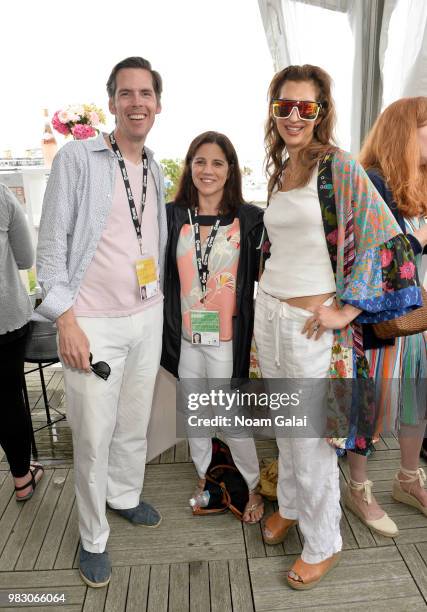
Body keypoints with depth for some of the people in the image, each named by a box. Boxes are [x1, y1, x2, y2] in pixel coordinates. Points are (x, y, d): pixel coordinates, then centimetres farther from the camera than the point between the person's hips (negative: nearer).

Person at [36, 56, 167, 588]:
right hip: (94, 324, -5)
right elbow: (50, 245, -9)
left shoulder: (155, 168, 12)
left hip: (148, 317, 6)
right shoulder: (77, 158, -7)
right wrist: (66, 319, -15)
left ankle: (125, 496, 43)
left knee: (135, 423, 18)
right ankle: (93, 538, 26)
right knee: (94, 435, 4)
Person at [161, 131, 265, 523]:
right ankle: (204, 477, 41)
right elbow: (161, 275, 4)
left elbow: (264, 278, -2)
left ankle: (253, 487, 30)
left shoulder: (250, 219, -5)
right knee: (194, 413, 18)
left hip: (228, 339, -3)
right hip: (185, 338, 3)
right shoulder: (173, 216, 2)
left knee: (233, 420, 5)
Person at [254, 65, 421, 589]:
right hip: (268, 312, 7)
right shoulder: (278, 170, 11)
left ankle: (322, 544, 29)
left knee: (312, 438, 6)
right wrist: (266, 282, 14)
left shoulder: (338, 166, -9)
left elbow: (387, 240, -15)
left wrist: (346, 310, -16)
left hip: (311, 324, -6)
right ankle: (290, 505, 44)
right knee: (284, 426, 20)